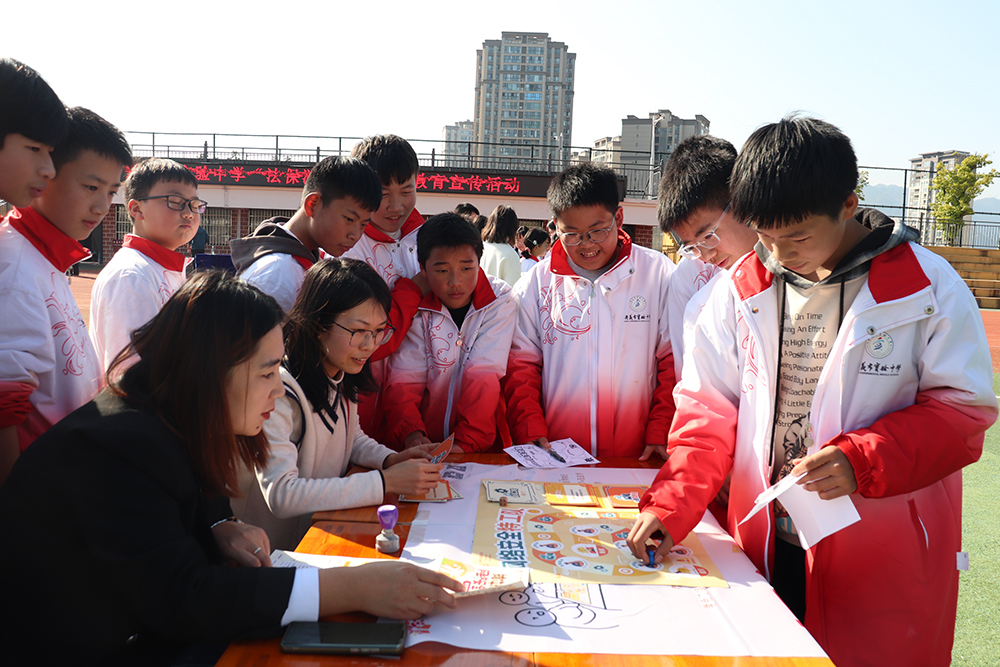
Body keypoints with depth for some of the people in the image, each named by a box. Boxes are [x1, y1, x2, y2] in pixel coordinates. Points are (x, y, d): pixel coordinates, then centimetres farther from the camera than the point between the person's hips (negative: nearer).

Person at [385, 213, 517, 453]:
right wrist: (412, 433, -20)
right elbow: (405, 380, -3)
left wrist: (466, 441, -20)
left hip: (482, 442, -2)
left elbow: (483, 377, -12)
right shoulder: (414, 307, -1)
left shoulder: (500, 300, -5)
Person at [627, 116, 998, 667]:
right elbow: (708, 408, 1)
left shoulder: (928, 288, -7)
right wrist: (670, 505, -12)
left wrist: (861, 461, -21)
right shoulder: (742, 288, 1)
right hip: (764, 548, 3)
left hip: (884, 565, -2)